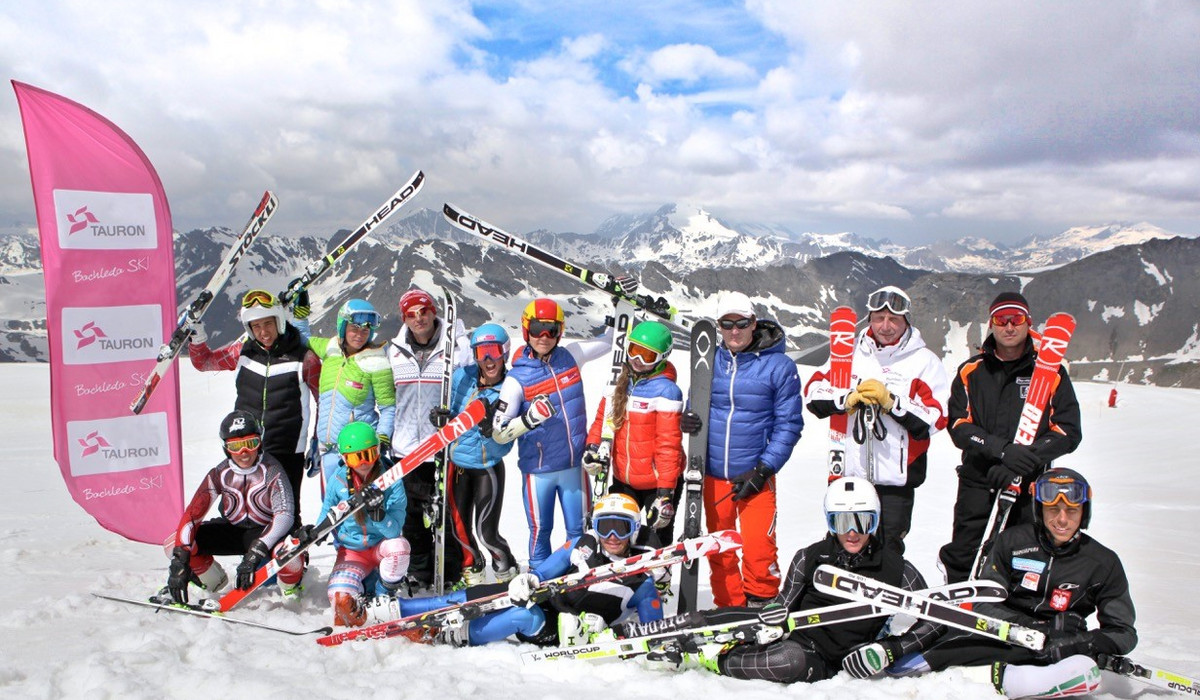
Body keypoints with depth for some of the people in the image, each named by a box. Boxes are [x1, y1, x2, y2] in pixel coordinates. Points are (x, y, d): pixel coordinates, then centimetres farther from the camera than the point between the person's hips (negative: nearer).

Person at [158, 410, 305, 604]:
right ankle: (214, 581, 14)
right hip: (232, 530, 4)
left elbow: (284, 515, -33)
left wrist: (256, 552, -45)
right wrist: (179, 563, -29)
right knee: (175, 545, -17)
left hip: (265, 532, -4)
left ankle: (290, 586, 0)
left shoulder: (271, 470, -21)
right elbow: (192, 514, -16)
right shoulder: (220, 474, -12)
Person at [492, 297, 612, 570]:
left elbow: (610, 339, 14)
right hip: (538, 470, -3)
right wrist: (529, 418, -30)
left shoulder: (570, 357, -1)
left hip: (575, 465, 3)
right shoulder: (517, 379, -11)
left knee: (578, 530, 11)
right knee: (540, 531, 9)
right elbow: (499, 433, -14)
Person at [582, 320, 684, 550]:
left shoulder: (665, 390, -16)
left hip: (659, 482, -6)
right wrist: (593, 447, -4)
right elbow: (603, 417, 15)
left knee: (657, 543, 5)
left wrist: (665, 493, -22)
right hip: (624, 479, 6)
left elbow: (669, 444, -19)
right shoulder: (620, 381, 4)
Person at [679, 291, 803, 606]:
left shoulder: (778, 366, -6)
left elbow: (789, 425, -5)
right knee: (719, 549, 12)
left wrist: (762, 471, -12)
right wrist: (687, 421, -11)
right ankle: (728, 608, 29)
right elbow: (696, 407, 14)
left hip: (755, 476, -3)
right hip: (712, 473, 4)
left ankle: (760, 607, 13)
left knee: (758, 549, -8)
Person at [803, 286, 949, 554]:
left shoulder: (924, 361, -1)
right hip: (849, 473, 3)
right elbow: (813, 390, 3)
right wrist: (847, 399, -13)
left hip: (895, 479, -3)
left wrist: (891, 401, -20)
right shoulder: (851, 353, 9)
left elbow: (935, 418, -9)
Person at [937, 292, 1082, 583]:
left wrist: (1029, 456, -16)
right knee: (962, 559, 1)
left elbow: (1068, 431, 0)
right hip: (978, 483, 1)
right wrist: (1003, 449, -19)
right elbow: (959, 426, -2)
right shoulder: (971, 372, 9)